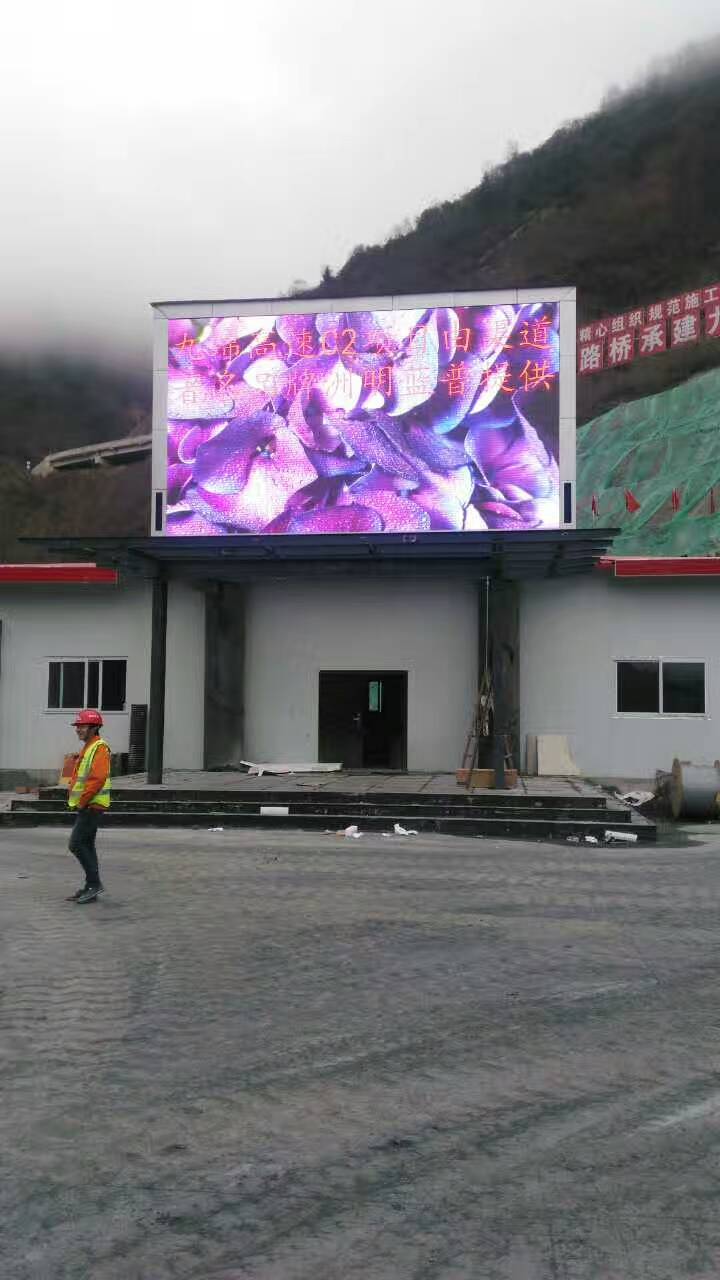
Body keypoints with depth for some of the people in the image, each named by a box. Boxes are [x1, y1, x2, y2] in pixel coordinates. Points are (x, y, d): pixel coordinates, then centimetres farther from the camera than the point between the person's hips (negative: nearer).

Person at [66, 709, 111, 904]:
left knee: (76, 844, -12)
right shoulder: (87, 748, 18)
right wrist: (75, 802, 13)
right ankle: (91, 888, 16)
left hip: (91, 806, -10)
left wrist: (81, 802, -20)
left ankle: (94, 883, -5)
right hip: (85, 806, 10)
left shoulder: (100, 748, -14)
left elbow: (97, 778, -24)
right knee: (86, 846, 11)